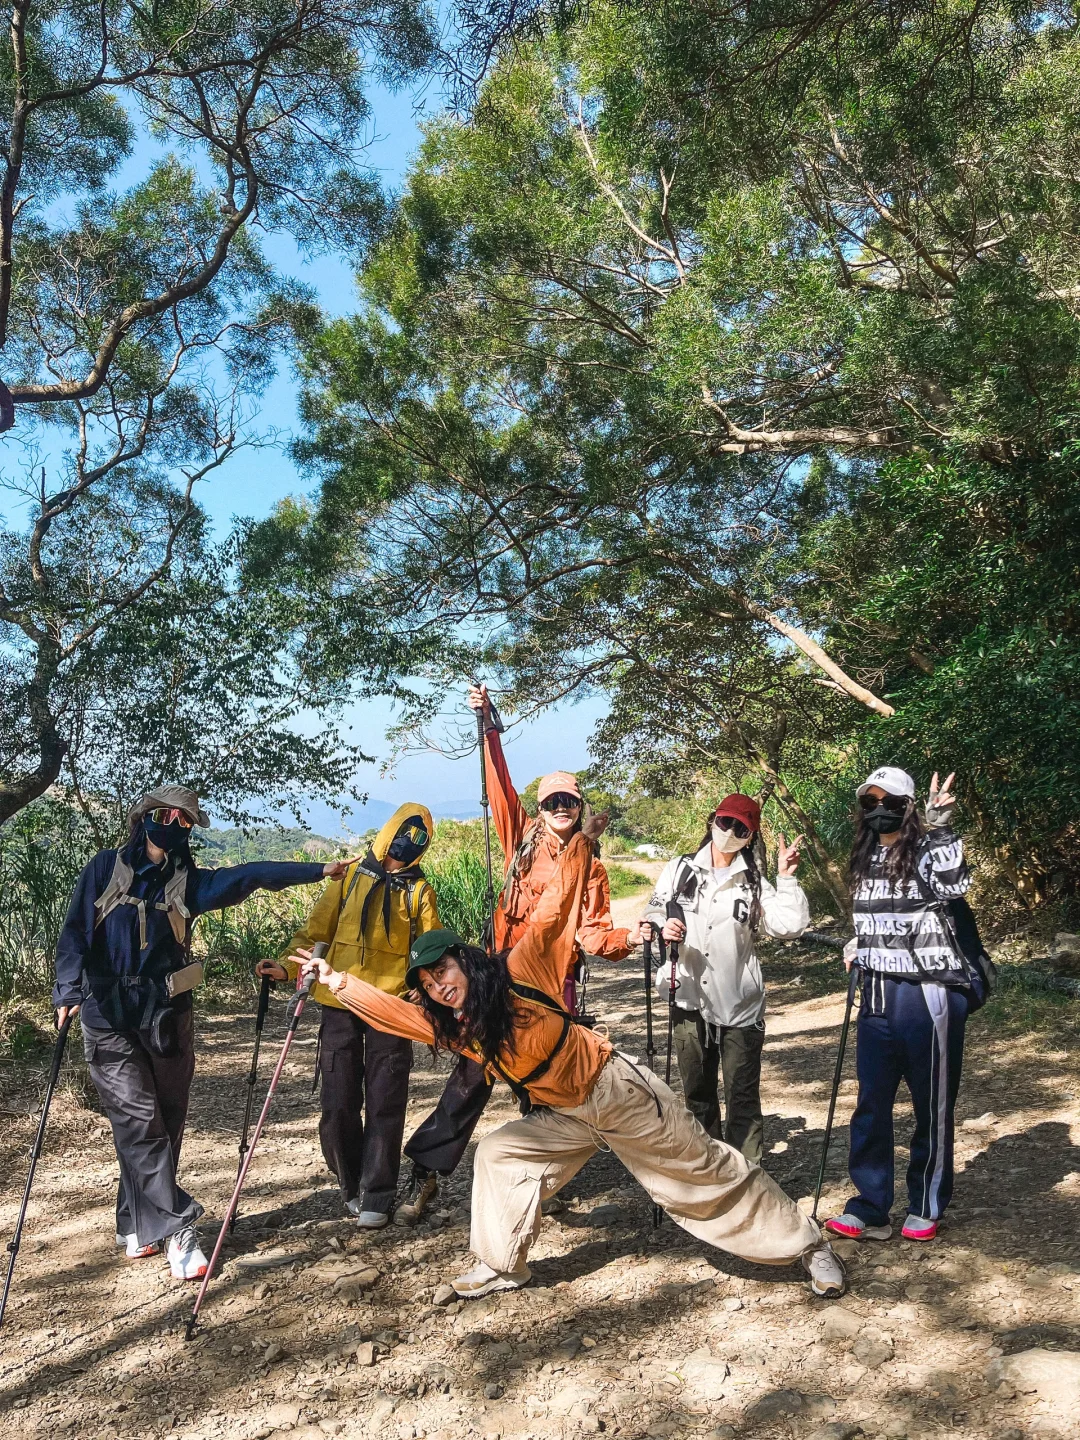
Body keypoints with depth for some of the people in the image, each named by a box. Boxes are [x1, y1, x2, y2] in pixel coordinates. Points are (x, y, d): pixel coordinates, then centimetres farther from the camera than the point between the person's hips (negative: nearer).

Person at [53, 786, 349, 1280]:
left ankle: (138, 1226, 23)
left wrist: (318, 870, -14)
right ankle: (176, 1228, -4)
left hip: (167, 1017, 3)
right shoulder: (107, 867, 2)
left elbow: (251, 875, -5)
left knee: (165, 1122, 6)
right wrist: (69, 989, -17)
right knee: (141, 1120, -8)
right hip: (109, 1017, -3)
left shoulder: (188, 881, 6)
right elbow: (76, 930, -3)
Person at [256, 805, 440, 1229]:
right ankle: (351, 1185, 25)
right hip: (341, 1003, 1)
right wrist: (287, 966, -8)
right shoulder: (350, 877, 7)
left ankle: (376, 1196, 14)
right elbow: (316, 929, 7)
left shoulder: (419, 891, 7)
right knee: (339, 1103, 5)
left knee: (384, 1105, 2)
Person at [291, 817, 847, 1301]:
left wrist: (580, 843, -20)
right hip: (565, 1117, 6)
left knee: (705, 1171, 4)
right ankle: (500, 1266, 17)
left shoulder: (517, 973, -20)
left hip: (616, 1089, -6)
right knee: (497, 1153, -2)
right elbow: (390, 1009, -1)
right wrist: (337, 980, -3)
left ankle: (808, 1243, 20)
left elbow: (552, 913, -19)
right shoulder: (449, 1027, -4)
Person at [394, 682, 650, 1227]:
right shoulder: (523, 839, 5)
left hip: (555, 987, 1)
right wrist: (489, 724, -13)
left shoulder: (591, 868, 7)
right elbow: (500, 786, -4)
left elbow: (595, 933, 2)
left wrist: (627, 938, -19)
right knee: (472, 1076, 0)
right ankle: (426, 1172, 12)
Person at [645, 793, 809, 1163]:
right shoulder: (680, 869, 6)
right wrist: (662, 927, -14)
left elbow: (789, 925, -7)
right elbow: (654, 911, 7)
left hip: (740, 1005, -1)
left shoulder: (753, 882, 5)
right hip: (690, 1001, 2)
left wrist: (786, 878, -11)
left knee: (743, 1097, 1)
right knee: (697, 1094, 15)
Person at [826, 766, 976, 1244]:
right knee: (871, 1104, 9)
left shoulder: (928, 849, -10)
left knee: (932, 1106, 8)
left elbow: (952, 886, -32)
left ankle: (926, 1208, 25)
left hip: (928, 994, -6)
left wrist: (939, 826, -32)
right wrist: (858, 949, 8)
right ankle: (869, 1209, 20)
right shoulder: (866, 859, 10)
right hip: (877, 995, 6)